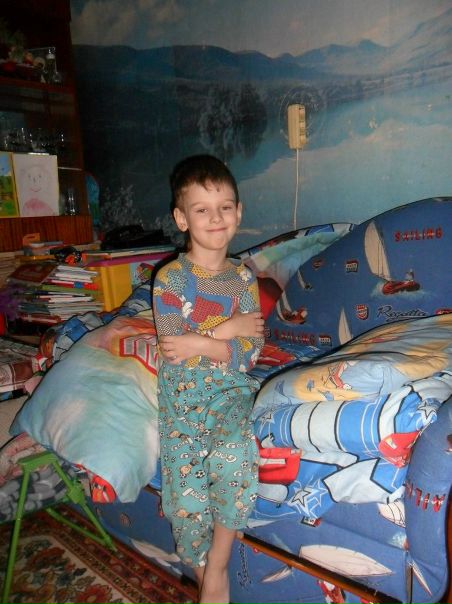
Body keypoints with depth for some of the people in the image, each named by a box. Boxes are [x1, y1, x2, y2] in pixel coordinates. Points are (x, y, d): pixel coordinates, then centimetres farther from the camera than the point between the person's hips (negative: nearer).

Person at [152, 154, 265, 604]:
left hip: (230, 388, 1)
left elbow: (249, 351, -3)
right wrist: (227, 330, -11)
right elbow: (172, 347, -11)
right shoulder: (170, 278, -5)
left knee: (234, 457, -27)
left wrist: (198, 342, -17)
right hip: (182, 395, -1)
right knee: (188, 498, -10)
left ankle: (216, 567, -2)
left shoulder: (243, 277, 4)